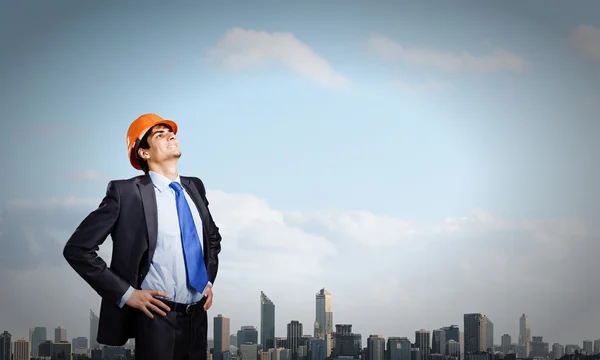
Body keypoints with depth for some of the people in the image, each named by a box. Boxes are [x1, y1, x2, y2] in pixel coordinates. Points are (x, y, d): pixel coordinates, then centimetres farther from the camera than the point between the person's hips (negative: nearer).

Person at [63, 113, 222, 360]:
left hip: (198, 318, 6)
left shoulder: (194, 187, 9)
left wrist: (209, 280, 12)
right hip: (157, 318, -5)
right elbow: (77, 249, -11)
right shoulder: (127, 192, -10)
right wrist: (126, 293, -13)